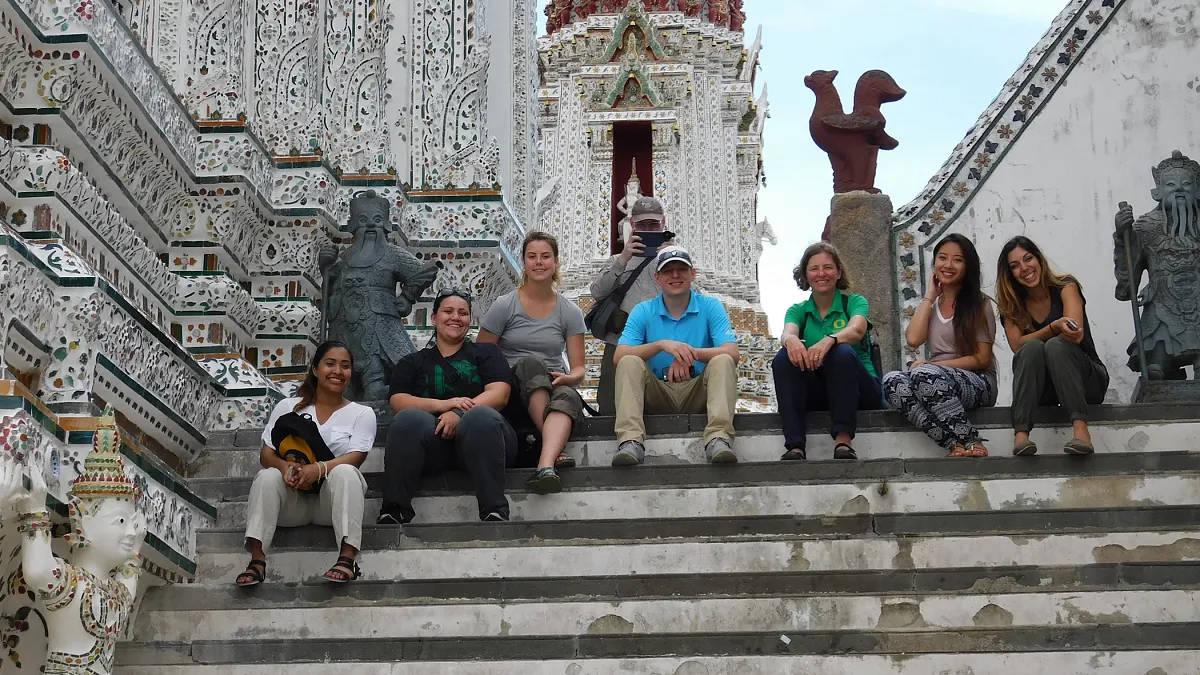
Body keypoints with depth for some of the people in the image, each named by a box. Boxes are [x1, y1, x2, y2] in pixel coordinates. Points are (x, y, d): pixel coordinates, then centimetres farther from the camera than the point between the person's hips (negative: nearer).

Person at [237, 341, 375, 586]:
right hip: (292, 502, 1)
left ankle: (347, 558, -44)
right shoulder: (288, 407, 12)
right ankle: (257, 561, -37)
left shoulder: (362, 413, 8)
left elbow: (355, 457, -8)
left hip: (333, 500, -1)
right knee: (267, 476, -28)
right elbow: (266, 454, 4)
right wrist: (285, 467, -21)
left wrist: (319, 469, -28)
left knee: (345, 472, -32)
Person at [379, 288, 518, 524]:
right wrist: (443, 405, -14)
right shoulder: (413, 362, 25)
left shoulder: (486, 353, 22)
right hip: (433, 442, 1)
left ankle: (495, 511, -44)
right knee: (409, 419, -31)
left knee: (481, 416, -35)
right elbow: (398, 401, 6)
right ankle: (393, 512, -37)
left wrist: (459, 413, -16)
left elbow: (499, 394, 4)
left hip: (479, 439, -1)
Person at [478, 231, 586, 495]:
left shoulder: (570, 312, 9)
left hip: (553, 390, 1)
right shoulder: (504, 306, 3)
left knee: (569, 396, -37)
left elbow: (578, 369, 7)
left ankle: (546, 465, -64)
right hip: (513, 393, -1)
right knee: (531, 362, -35)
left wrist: (568, 378, -17)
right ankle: (557, 449, -45)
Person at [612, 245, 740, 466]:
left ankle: (718, 439, -45)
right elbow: (619, 356, -10)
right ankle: (630, 442, -43)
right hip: (658, 395, 1)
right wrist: (662, 345, -26)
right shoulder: (642, 312, 5)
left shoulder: (710, 306, 3)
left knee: (723, 362, -26)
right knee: (629, 363, -24)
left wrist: (693, 353, -29)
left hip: (698, 393, 0)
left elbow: (732, 353, -11)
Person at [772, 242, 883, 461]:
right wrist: (791, 339, -39)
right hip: (816, 394, 2)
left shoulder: (855, 302, 5)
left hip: (858, 391, -2)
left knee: (843, 352, -32)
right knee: (784, 358, -25)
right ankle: (795, 446, -40)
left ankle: (843, 441, -45)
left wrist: (829, 340, -42)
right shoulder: (798, 311, 12)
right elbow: (787, 333, -12)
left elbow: (856, 330, -19)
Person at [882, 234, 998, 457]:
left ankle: (972, 444, -28)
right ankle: (955, 444, -39)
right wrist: (929, 296, 5)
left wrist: (929, 366, -12)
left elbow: (982, 359, -5)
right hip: (936, 381, 5)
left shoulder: (979, 304, 3)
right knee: (891, 381, -29)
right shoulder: (931, 305, 17)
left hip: (977, 383, -4)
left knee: (925, 375, -36)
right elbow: (913, 339, -3)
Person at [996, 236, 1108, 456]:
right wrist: (1054, 327, -30)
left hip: (1087, 380, -2)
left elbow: (1076, 335, -23)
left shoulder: (1065, 287, -6)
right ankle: (1021, 432, -44)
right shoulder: (1011, 304, 3)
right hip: (1041, 389, 2)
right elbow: (1017, 345, -17)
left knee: (1055, 345, -32)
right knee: (1032, 347, -28)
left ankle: (1080, 428, -50)